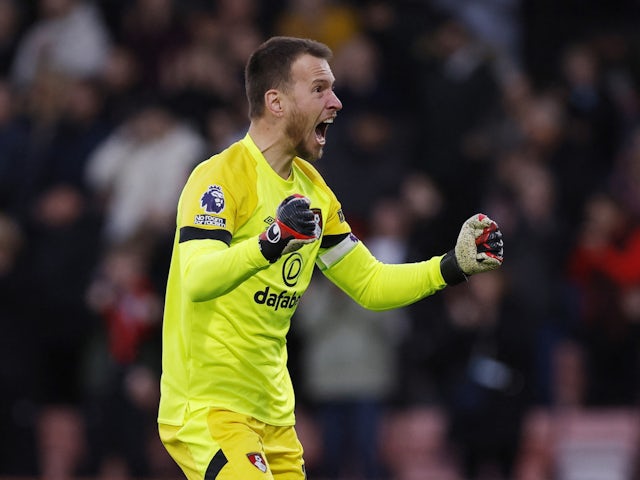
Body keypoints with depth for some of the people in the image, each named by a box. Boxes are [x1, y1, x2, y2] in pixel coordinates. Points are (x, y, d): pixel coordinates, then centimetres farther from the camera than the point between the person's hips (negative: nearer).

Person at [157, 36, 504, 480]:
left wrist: (454, 265, 5)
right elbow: (197, 281, -29)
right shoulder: (221, 176, -13)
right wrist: (268, 245, -46)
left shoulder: (311, 188, 13)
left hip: (274, 416, 8)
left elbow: (370, 284, 18)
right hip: (207, 410, -8)